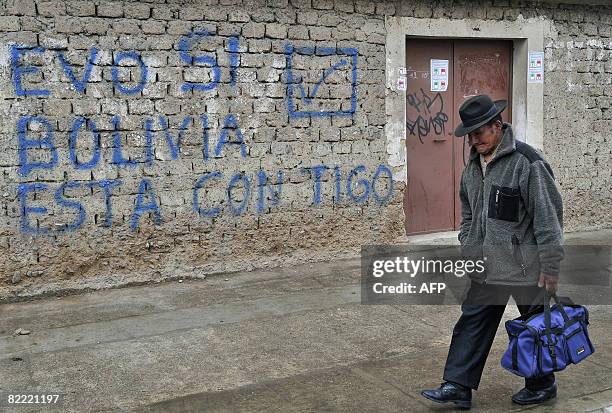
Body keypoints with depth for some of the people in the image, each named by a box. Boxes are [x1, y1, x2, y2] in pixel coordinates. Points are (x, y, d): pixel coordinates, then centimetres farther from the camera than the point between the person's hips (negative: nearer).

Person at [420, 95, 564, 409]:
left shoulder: (527, 162, -16)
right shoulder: (473, 165, 8)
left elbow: (548, 216, -16)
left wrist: (550, 267, -16)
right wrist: (466, 249, 16)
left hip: (525, 267, -7)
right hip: (487, 267, 7)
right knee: (472, 323, 6)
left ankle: (542, 386, 30)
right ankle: (458, 387, 12)